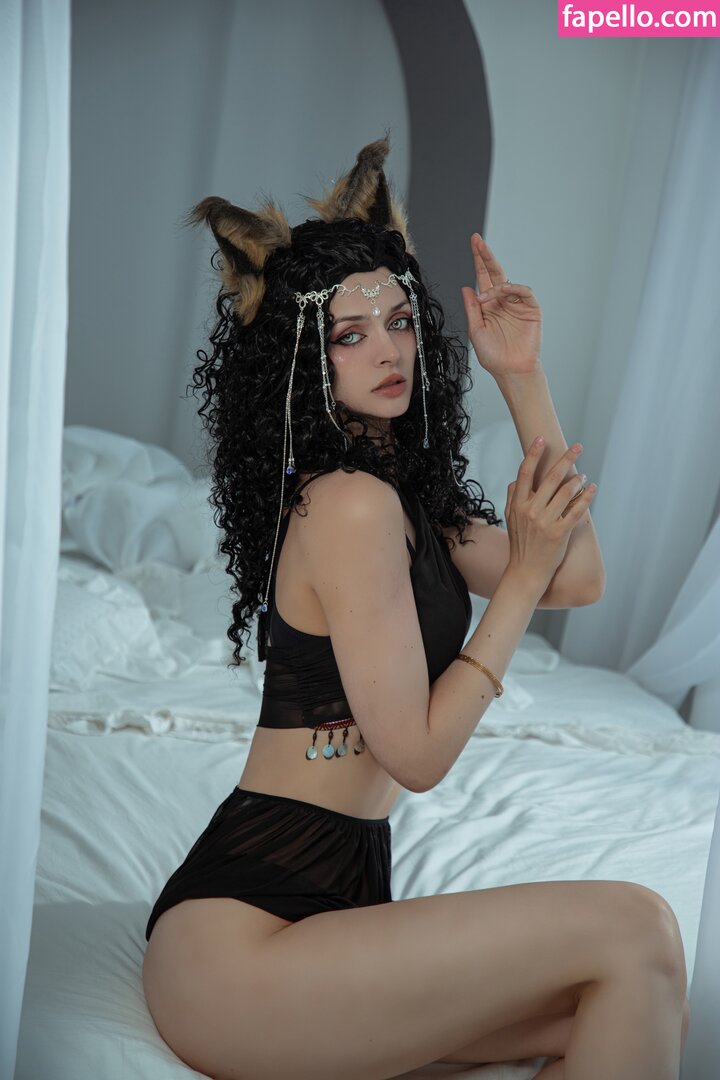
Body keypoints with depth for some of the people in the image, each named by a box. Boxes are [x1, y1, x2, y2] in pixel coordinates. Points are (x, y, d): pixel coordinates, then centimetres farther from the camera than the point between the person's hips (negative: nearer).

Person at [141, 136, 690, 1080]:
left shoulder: (402, 490, 13)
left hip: (330, 895, 9)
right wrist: (521, 575, -10)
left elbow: (580, 581, 11)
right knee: (635, 930, -17)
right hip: (236, 932, -9)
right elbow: (418, 753, -14)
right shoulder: (350, 504, -17)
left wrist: (523, 379, 7)